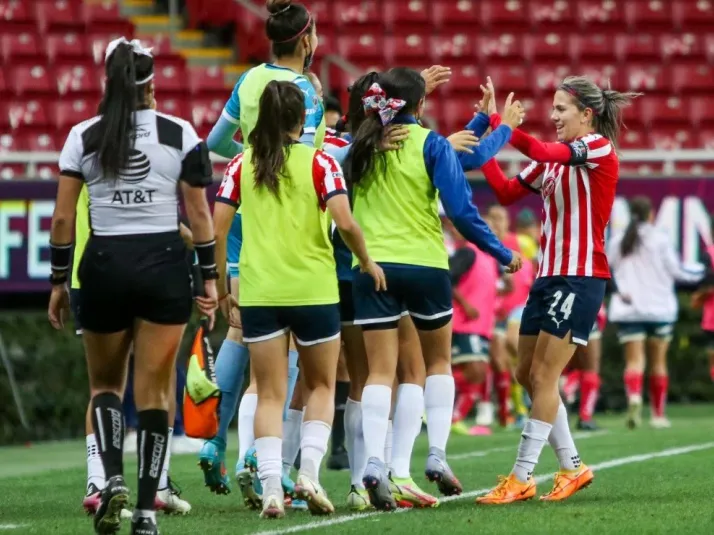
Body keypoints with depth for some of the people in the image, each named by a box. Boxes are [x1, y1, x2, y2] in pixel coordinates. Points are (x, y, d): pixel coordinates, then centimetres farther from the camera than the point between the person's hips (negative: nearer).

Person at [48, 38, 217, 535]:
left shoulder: (83, 136, 0)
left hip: (104, 265, 0)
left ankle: (113, 477, -7)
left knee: (105, 383, 16)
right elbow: (199, 214, 0)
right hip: (165, 265, 0)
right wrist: (210, 277, 8)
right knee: (154, 390, 5)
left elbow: (63, 219, 0)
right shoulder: (181, 134, -1)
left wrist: (58, 282, 9)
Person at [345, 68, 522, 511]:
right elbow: (460, 209, -10)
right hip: (424, 263, -2)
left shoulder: (361, 145, 6)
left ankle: (374, 462, -18)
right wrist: (502, 253, -1)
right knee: (438, 361, 18)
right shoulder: (431, 144, -5)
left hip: (372, 265, 2)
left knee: (380, 372, 0)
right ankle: (437, 454, 8)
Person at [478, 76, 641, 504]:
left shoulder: (599, 148, -10)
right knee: (527, 375, 8)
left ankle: (522, 478, -7)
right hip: (550, 276, 9)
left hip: (581, 278, -9)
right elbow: (506, 192, 12)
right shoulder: (555, 158, 13)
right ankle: (572, 467, 18)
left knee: (544, 376, -9)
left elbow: (540, 151, -25)